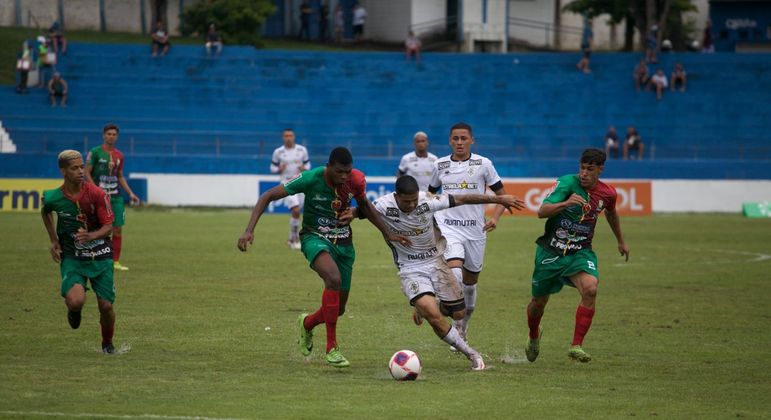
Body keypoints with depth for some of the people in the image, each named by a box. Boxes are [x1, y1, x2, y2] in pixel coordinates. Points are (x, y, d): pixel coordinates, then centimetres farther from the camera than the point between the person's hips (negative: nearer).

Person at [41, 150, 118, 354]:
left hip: (100, 255, 0)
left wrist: (90, 236, -30)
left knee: (106, 306, -3)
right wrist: (54, 241, 11)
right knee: (76, 301, -24)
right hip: (72, 258, 0)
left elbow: (108, 226, -10)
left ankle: (107, 344, 27)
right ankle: (74, 311, 16)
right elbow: (45, 212, 17)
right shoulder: (52, 198, -9)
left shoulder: (96, 194, -13)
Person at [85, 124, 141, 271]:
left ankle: (116, 262, 7)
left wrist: (130, 193, 12)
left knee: (118, 229, 1)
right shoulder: (95, 152, -4)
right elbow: (87, 173, -6)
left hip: (116, 196, 5)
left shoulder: (119, 155, 12)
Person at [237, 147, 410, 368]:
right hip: (315, 237, -5)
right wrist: (249, 231, -26)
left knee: (338, 308, 7)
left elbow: (364, 205, 13)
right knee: (333, 278, -36)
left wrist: (388, 233, 9)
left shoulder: (356, 180, -11)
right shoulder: (311, 179, -22)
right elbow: (267, 196, -17)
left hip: (343, 241, 5)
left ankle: (307, 323, 44)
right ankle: (331, 348, -27)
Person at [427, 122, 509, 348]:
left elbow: (502, 195, 4)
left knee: (470, 281, 13)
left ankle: (464, 324, 38)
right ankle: (457, 328, -21)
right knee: (455, 272, -24)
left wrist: (495, 217, -12)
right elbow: (430, 194, 21)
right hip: (448, 229, -1)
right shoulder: (440, 165, 4)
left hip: (475, 230, 1)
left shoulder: (483, 164, -1)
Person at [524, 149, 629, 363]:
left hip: (581, 252, 2)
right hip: (551, 251, -2)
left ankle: (576, 346, -21)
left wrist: (620, 241, 36)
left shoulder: (607, 193, -2)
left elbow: (611, 212, 24)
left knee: (590, 289, -28)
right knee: (539, 301, 11)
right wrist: (565, 203, -44)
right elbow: (542, 211, -26)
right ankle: (533, 336, 46)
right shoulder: (567, 182, -16)